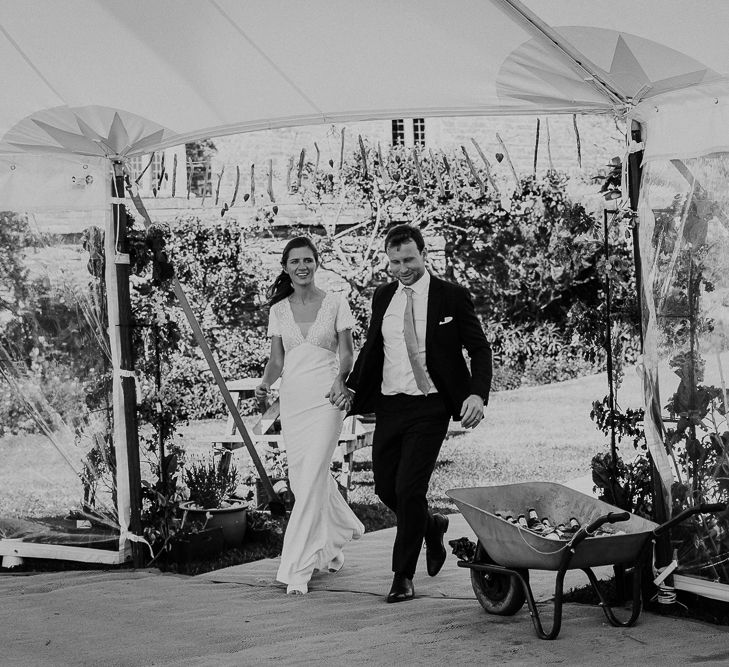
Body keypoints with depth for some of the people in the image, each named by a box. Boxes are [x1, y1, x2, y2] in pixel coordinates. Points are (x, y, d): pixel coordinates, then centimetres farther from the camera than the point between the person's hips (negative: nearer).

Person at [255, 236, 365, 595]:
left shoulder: (335, 304, 1)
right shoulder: (278, 310, 9)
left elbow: (346, 353, 1)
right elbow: (276, 359, 10)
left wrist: (340, 380, -19)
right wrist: (265, 382, -11)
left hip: (325, 399, -4)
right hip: (292, 398, 4)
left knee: (310, 479, -13)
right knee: (302, 477, 10)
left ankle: (297, 568, -12)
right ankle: (333, 540, 37)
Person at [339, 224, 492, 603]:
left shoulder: (451, 298, -5)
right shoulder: (383, 297, 8)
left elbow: (479, 348, -4)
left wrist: (478, 394, -19)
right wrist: (352, 388, 12)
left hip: (429, 407, -5)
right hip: (389, 404, 5)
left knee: (409, 489, -10)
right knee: (385, 487, 8)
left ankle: (403, 577, 3)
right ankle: (430, 526, 39)